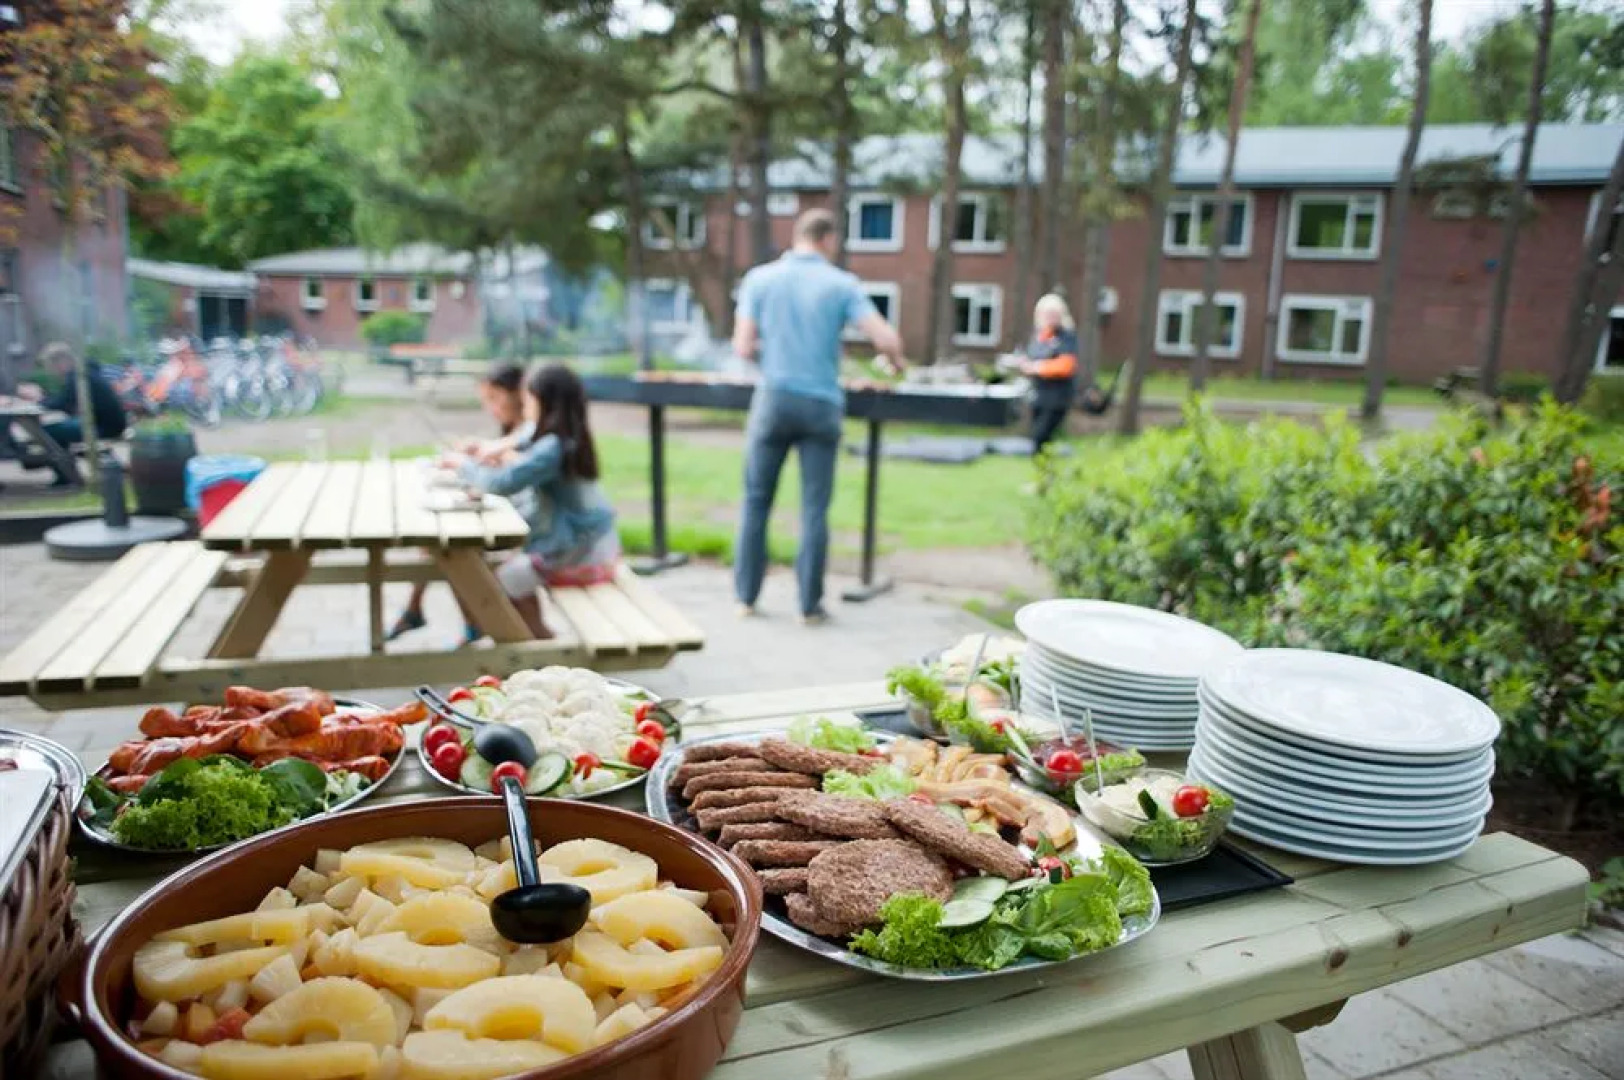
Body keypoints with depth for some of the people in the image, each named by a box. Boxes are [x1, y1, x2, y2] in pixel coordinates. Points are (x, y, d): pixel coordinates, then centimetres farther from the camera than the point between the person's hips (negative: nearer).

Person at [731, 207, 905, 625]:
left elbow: (743, 347, -1)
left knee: (756, 500, 12)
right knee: (815, 508, 4)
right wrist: (894, 359, 14)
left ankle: (746, 596, 16)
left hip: (773, 399, 1)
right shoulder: (842, 284, -2)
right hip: (821, 404, -1)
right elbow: (886, 340, -8)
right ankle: (810, 605, 8)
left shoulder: (759, 278, 2)